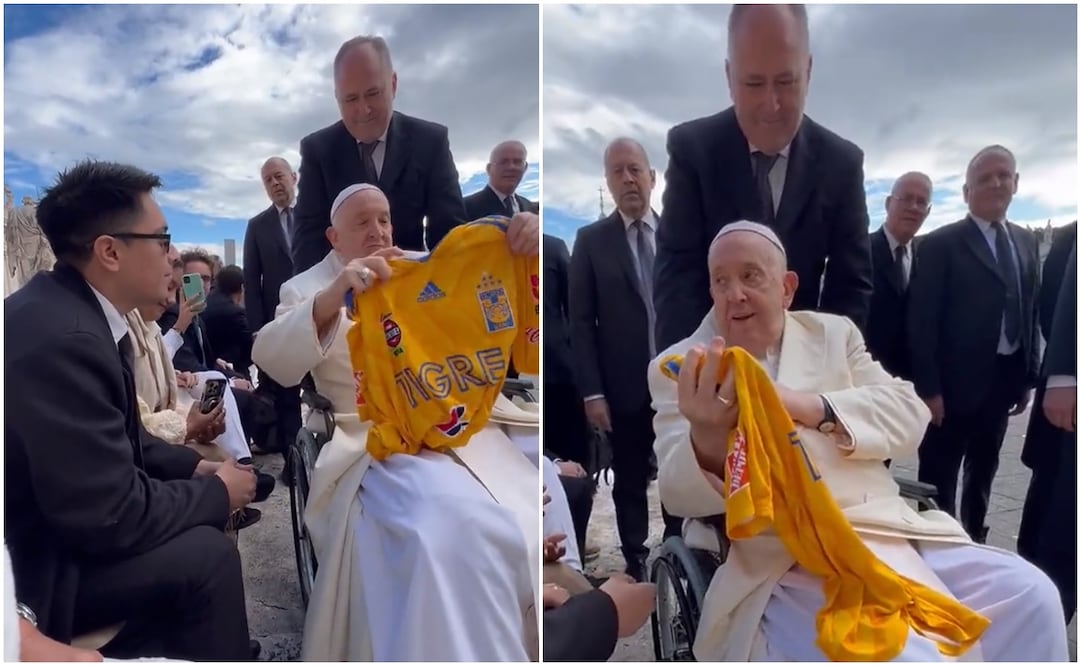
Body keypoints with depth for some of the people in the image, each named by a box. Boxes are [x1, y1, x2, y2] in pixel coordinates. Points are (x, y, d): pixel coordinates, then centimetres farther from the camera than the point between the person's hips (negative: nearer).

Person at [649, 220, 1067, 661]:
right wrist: (707, 438, -32)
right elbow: (680, 494, -8)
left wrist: (808, 406, -14)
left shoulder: (833, 333, 14)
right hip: (786, 565, -5)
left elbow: (910, 415, 3)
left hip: (890, 534, 5)